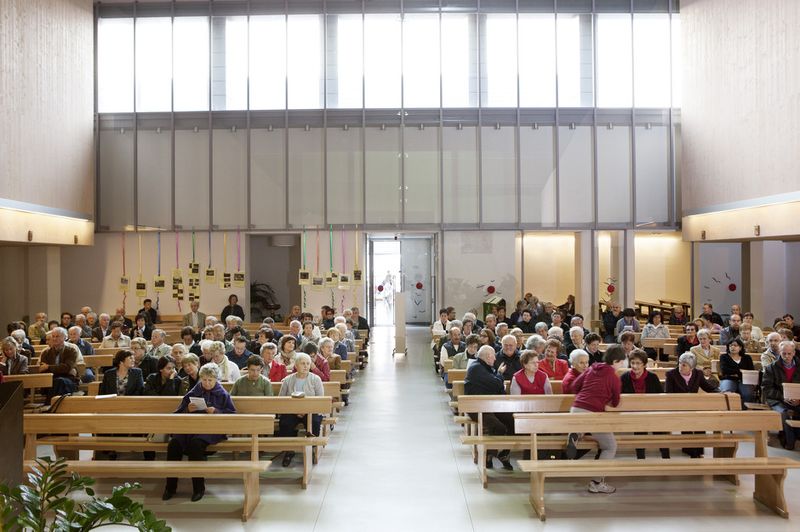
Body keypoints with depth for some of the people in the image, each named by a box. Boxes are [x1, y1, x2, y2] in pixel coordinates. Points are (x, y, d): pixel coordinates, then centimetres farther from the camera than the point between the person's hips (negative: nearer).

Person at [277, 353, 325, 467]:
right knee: (284, 424, -30)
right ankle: (289, 450, -11)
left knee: (314, 422, -32)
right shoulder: (287, 381, 10)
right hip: (291, 411, 1)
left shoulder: (316, 379, 8)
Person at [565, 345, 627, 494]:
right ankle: (596, 483, 5)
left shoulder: (591, 369, 14)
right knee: (610, 447, 11)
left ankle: (575, 434, 2)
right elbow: (615, 403, 9)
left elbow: (575, 386, 19)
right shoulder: (614, 377, -1)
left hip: (575, 409, 6)